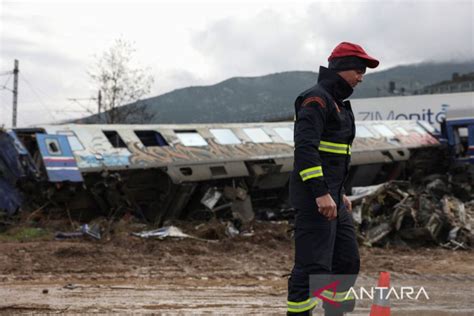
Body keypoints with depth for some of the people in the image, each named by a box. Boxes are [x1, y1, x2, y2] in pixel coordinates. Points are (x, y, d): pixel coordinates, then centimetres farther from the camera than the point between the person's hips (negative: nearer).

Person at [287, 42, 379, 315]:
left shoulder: (338, 103, 20)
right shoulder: (316, 98, -12)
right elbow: (305, 148, -22)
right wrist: (321, 193, -27)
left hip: (331, 196, 10)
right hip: (313, 197, -10)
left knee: (347, 262, 12)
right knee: (314, 266, -10)